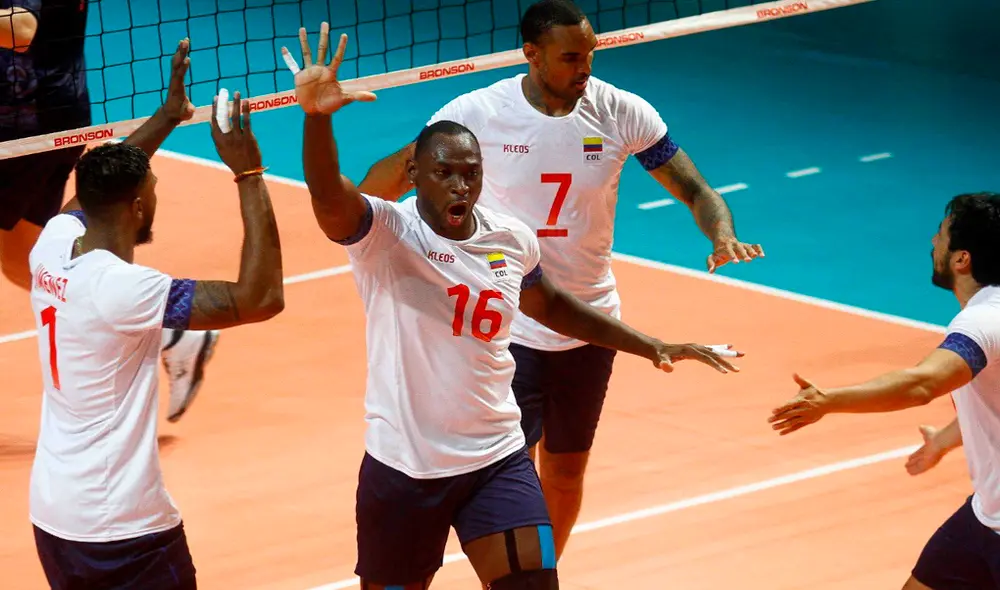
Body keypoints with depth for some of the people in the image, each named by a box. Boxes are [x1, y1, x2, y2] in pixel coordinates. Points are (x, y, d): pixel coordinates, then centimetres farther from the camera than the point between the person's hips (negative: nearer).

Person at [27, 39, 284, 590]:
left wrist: (170, 113, 23)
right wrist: (249, 174, -22)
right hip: (125, 530, -8)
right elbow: (260, 299, -25)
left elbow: (102, 181, 21)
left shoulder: (52, 245, -3)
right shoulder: (122, 289, -24)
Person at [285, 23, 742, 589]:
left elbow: (549, 304, 21)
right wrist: (317, 116, -55)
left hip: (498, 461, 3)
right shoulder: (385, 234, -14)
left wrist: (650, 346, 21)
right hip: (404, 466, -3)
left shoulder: (512, 240, 1)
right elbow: (330, 200, -36)